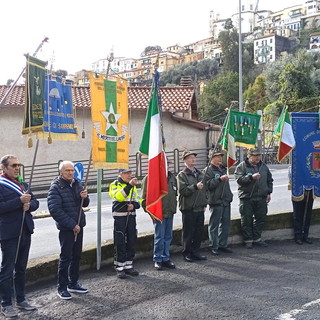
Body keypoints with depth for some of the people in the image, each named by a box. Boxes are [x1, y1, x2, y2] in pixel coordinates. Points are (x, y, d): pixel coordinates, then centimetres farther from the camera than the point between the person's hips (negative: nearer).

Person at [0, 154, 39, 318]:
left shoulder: (23, 184, 14)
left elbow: (35, 202, 14)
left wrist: (29, 205, -7)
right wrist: (19, 201, -24)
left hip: (25, 232, 7)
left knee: (21, 268, 16)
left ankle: (21, 300, 27)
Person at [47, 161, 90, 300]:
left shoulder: (77, 184, 8)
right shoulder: (56, 187, -12)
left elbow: (84, 204, 16)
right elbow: (55, 210, -18)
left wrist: (85, 197, -9)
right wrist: (72, 225, -19)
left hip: (78, 226, 7)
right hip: (66, 228, -7)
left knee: (76, 256, 14)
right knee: (66, 257, -2)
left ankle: (73, 283, 27)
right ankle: (62, 288, 9)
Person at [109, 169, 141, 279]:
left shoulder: (133, 186, 16)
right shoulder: (114, 185, -4)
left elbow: (138, 200, 16)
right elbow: (118, 196, -24)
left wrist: (134, 205, -7)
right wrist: (129, 185, -33)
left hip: (131, 216, 6)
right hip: (119, 217, -6)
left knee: (131, 242, 8)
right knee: (120, 243, -3)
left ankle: (128, 266, 20)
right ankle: (119, 268, 5)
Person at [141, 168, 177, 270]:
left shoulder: (171, 176, 13)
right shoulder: (150, 178, -9)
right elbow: (145, 198, -9)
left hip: (170, 212, 7)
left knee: (168, 236, 11)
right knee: (159, 237, -2)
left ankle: (166, 259, 22)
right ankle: (158, 260, 10)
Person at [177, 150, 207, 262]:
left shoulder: (200, 174, 15)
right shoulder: (182, 175, -6)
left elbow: (205, 189, 22)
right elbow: (182, 191, -17)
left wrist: (204, 203, 16)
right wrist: (195, 186, -26)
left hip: (200, 208, 6)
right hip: (188, 208, -6)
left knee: (199, 232, 10)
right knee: (188, 232, 1)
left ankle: (195, 252, 22)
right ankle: (187, 253, 13)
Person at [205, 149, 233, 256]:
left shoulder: (223, 169, 20)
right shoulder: (208, 170, -5)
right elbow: (208, 185, -18)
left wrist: (230, 195, 24)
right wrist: (220, 179, -23)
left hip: (226, 201, 8)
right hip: (216, 202, -8)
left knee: (225, 223, 11)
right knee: (214, 225, -2)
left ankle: (223, 244, 21)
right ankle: (214, 246, 4)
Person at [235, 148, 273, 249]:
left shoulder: (263, 166, 12)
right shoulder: (241, 166, -5)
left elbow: (269, 180, 20)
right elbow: (239, 179, -18)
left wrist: (269, 192, 12)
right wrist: (251, 177, -29)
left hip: (261, 198, 5)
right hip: (246, 198, -5)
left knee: (261, 218, 9)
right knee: (247, 220, 1)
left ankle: (257, 239, 23)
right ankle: (248, 240, 12)